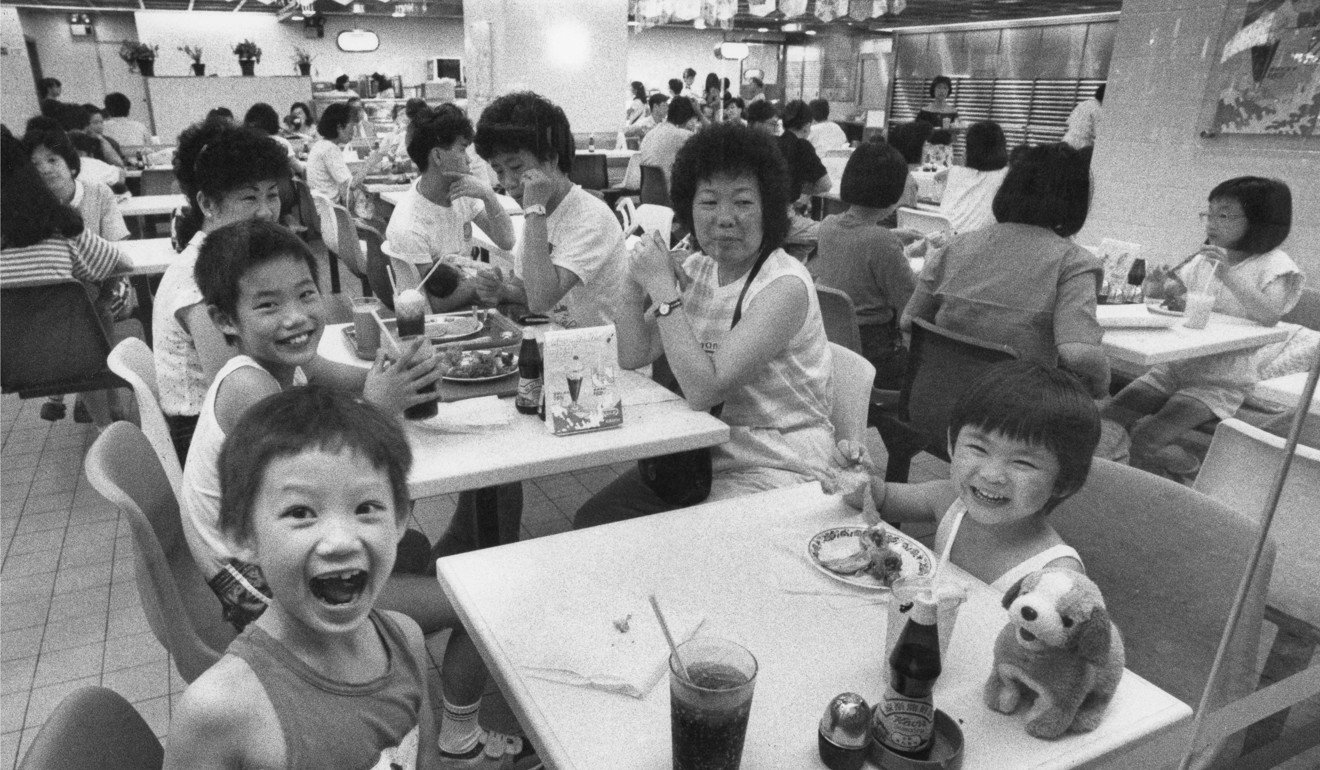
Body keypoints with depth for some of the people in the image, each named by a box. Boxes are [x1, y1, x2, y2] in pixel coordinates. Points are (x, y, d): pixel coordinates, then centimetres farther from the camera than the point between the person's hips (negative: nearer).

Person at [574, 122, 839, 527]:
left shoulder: (785, 286, -19)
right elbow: (632, 357, 3)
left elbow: (703, 390, -27)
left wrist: (664, 291, -24)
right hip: (705, 455, 7)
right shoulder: (699, 268, 3)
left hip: (777, 469, -6)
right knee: (590, 521, -1)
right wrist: (634, 284, -12)